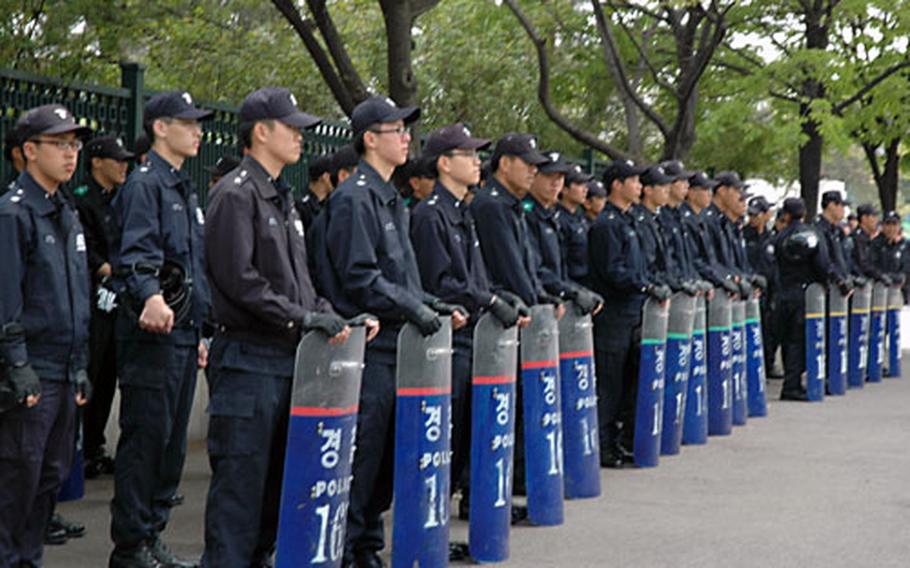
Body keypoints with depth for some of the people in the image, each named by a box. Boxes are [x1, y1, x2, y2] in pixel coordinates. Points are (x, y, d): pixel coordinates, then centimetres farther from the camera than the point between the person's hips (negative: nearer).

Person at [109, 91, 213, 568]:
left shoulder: (184, 188, 20)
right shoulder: (144, 184, -9)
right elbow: (136, 254, -22)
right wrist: (151, 296, -41)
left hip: (184, 332, 9)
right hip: (153, 332, -9)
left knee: (172, 443, 13)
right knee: (144, 440, -5)